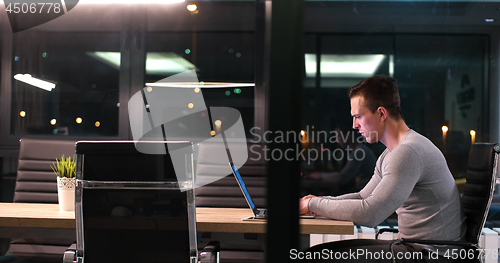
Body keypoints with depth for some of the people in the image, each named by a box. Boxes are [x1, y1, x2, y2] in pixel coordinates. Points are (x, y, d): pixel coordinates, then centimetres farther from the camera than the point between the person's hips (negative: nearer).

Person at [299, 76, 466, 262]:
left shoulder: (409, 152, -21)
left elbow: (370, 214, -29)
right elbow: (364, 197, 22)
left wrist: (313, 204, -17)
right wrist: (321, 201, 5)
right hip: (415, 247, 10)